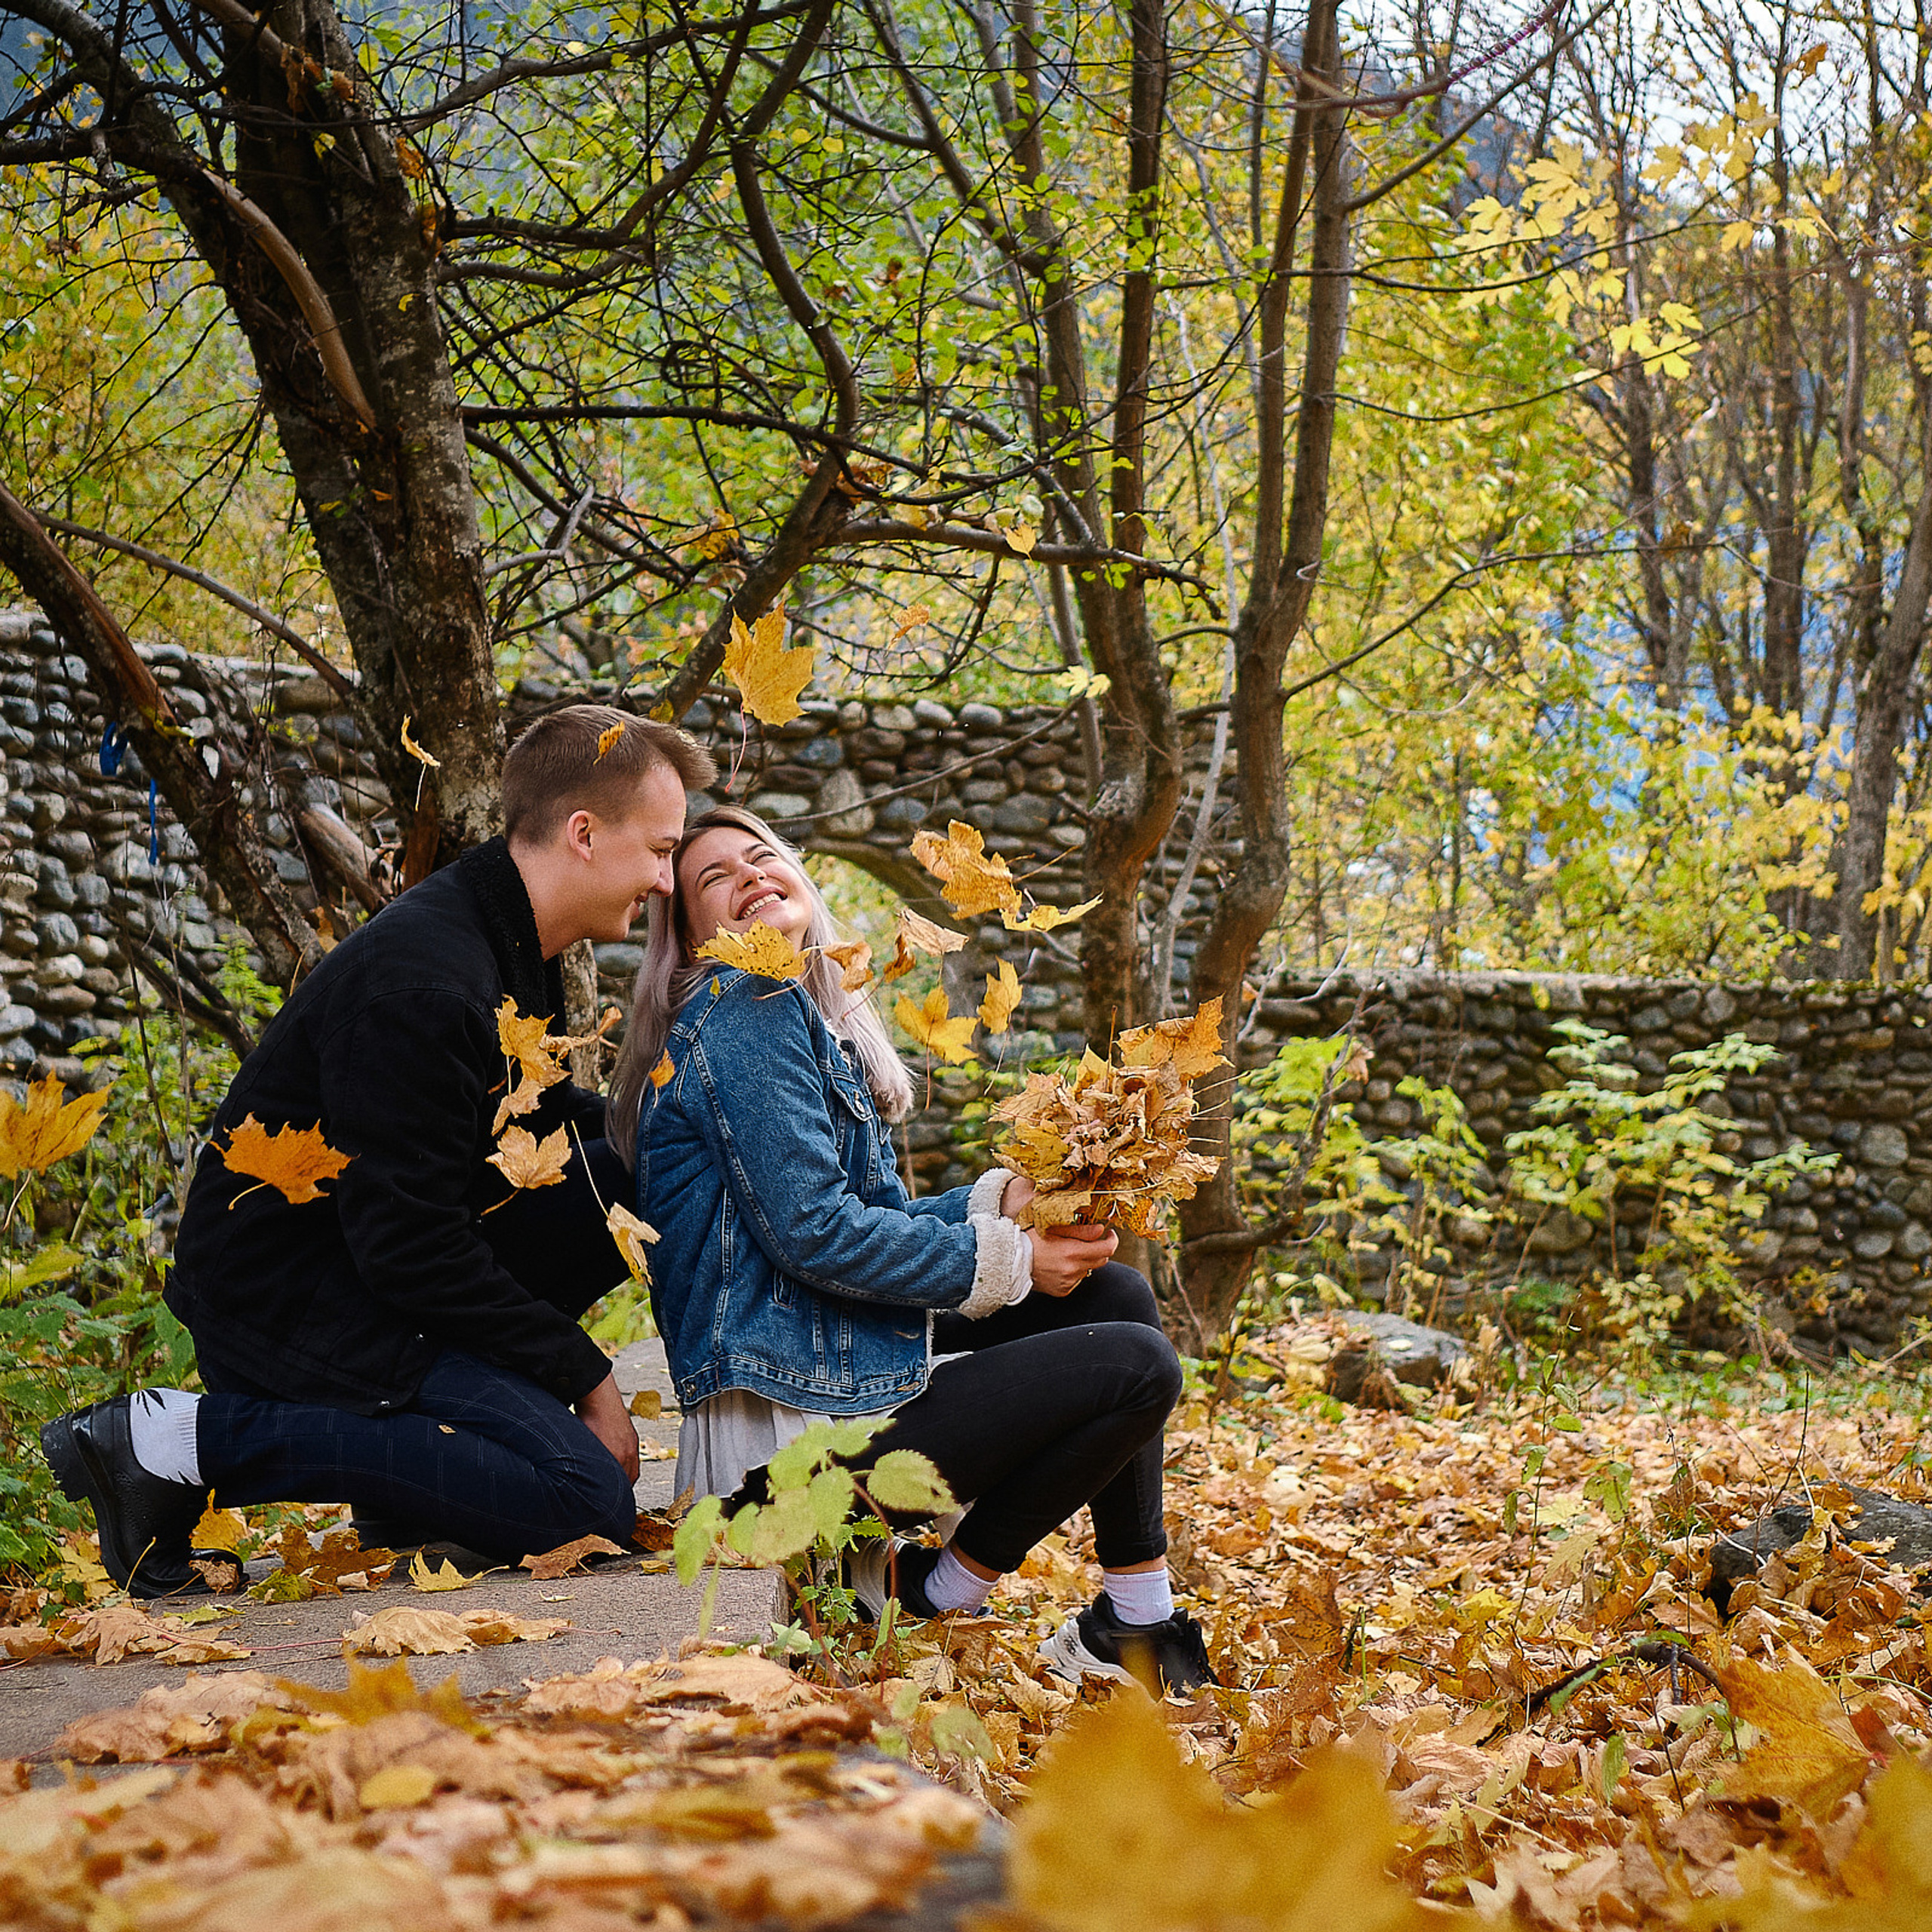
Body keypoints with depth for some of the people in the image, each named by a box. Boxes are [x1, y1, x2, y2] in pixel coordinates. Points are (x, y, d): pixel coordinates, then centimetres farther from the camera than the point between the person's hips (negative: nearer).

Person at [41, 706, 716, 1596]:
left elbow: (548, 1115, 24)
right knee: (585, 1502, -20)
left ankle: (414, 1434, 3)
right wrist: (582, 1373, -16)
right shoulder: (421, 986, -25)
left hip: (394, 1261, 10)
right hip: (280, 1293, -10)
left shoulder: (513, 952, 7)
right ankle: (193, 1440, -14)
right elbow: (411, 1247, -24)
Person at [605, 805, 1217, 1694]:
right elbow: (813, 1232, -20)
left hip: (842, 1363, 10)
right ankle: (929, 1594, -3)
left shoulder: (807, 1019, 20)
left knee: (1117, 1295, 11)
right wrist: (1006, 1260, -12)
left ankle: (1139, 1620, 9)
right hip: (797, 1424, -10)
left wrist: (1002, 1200, 2)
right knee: (1136, 1366, -13)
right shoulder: (746, 1008, -12)